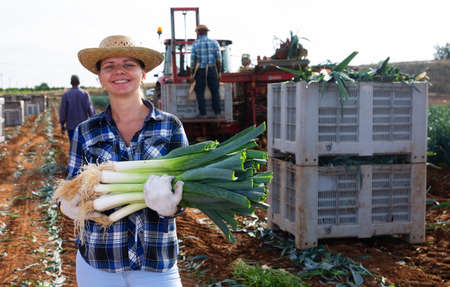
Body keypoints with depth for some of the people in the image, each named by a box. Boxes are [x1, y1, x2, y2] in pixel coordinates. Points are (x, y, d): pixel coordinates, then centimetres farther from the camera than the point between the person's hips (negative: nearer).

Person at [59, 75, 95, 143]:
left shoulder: (66, 94, -4)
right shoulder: (85, 93, -4)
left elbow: (63, 110, -5)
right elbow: (90, 108, -8)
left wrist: (62, 124, 3)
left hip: (71, 125, 0)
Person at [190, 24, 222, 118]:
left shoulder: (195, 44, -4)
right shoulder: (214, 43, 1)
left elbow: (192, 60, -5)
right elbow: (219, 59, 1)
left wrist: (193, 73, 5)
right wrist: (219, 72, 10)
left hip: (200, 71, -2)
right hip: (212, 70, 2)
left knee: (200, 92, 6)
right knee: (215, 91, 10)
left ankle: (203, 113, 3)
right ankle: (217, 112, 11)